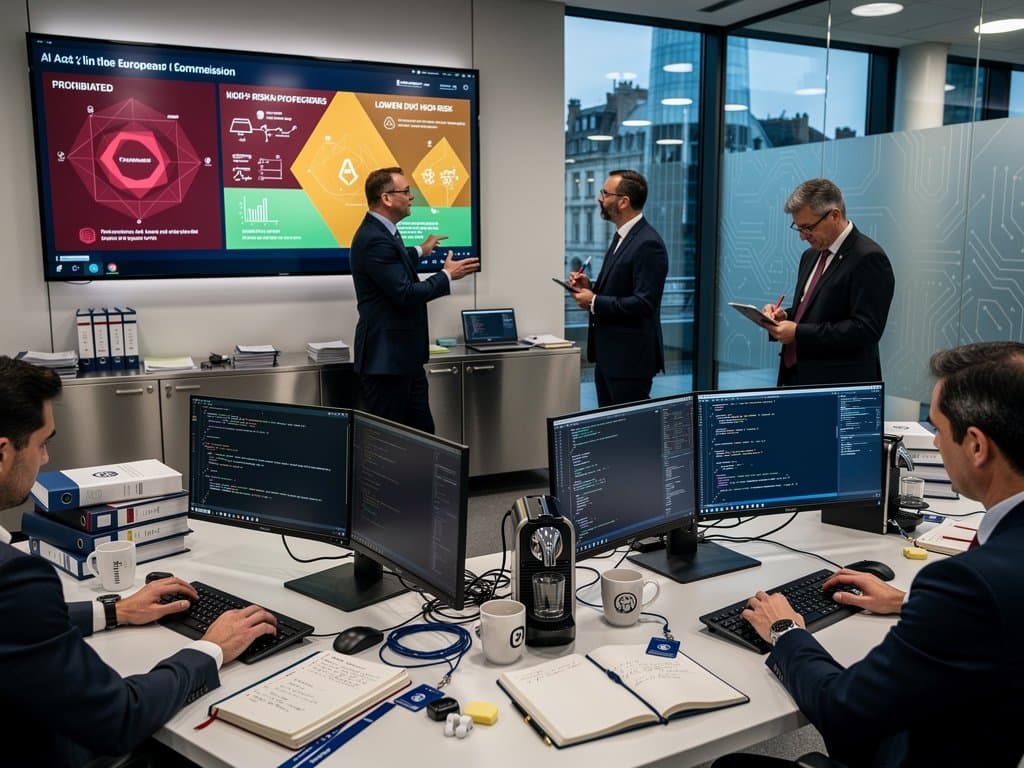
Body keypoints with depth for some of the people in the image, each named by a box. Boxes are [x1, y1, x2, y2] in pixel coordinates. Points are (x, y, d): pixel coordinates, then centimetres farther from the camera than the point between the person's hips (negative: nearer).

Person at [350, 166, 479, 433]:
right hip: (386, 358, -10)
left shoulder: (380, 231, 11)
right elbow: (405, 294, -23)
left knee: (423, 431, 12)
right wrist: (447, 275, -10)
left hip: (405, 355, 10)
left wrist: (420, 251, 44)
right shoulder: (374, 239, -21)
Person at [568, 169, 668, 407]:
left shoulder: (648, 244, -18)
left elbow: (643, 304, -24)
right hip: (608, 354, 10)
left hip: (630, 358, -10)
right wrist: (591, 287, 3)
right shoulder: (621, 236, 13)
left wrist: (594, 303, -16)